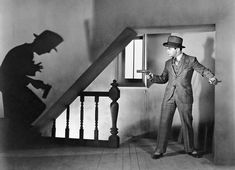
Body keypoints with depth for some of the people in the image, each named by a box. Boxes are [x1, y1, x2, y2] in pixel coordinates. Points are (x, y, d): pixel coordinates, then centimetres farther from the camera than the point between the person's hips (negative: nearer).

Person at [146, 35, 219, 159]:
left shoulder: (191, 60, 0)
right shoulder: (168, 63, 11)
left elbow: (204, 70, 1)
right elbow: (163, 79, 16)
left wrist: (212, 78, -19)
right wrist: (153, 77, -2)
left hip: (184, 97, -3)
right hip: (169, 96, 3)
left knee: (187, 123, 7)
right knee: (164, 122, 0)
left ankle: (190, 149, 25)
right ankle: (159, 150, 9)